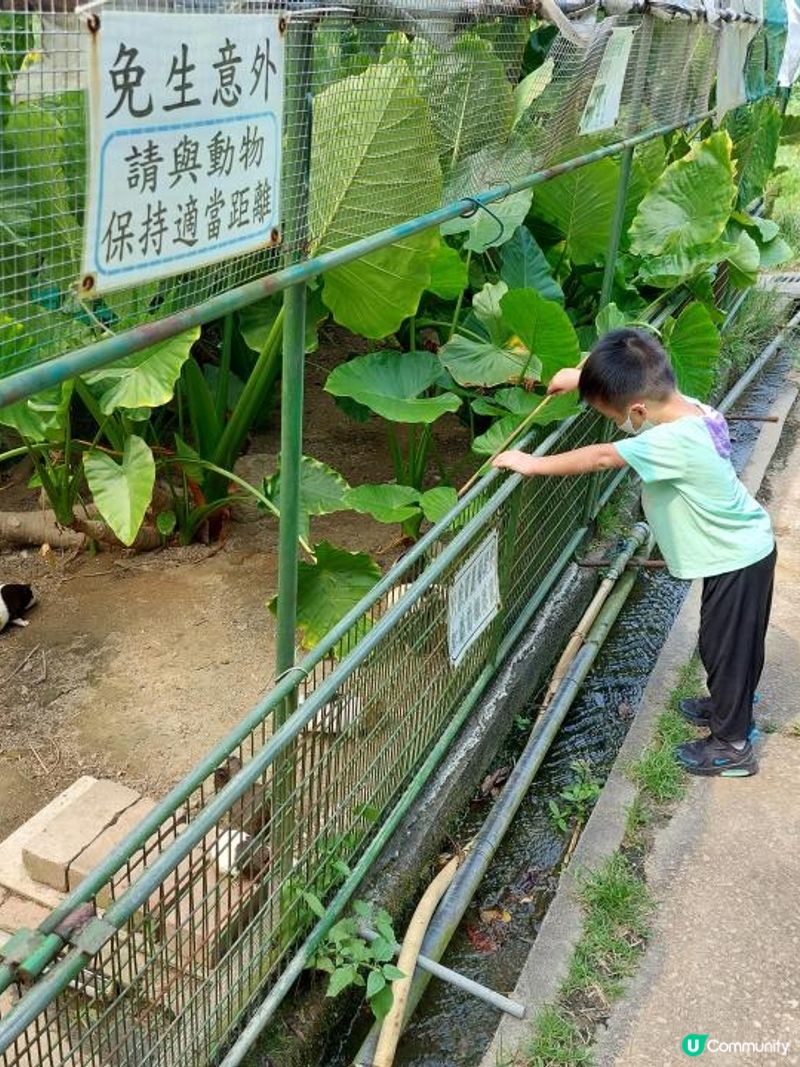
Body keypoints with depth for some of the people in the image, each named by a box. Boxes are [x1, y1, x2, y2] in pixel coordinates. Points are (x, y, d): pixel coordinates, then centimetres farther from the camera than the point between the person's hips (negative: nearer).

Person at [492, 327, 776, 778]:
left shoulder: (677, 440, -34)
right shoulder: (685, 405, -7)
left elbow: (600, 457, -30)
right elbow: (630, 383, 13)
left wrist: (533, 464, -22)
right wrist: (585, 378, 5)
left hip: (737, 558, -9)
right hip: (739, 549, 9)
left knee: (725, 645, 7)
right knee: (727, 641, 26)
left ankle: (733, 745, 24)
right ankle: (729, 706, 48)